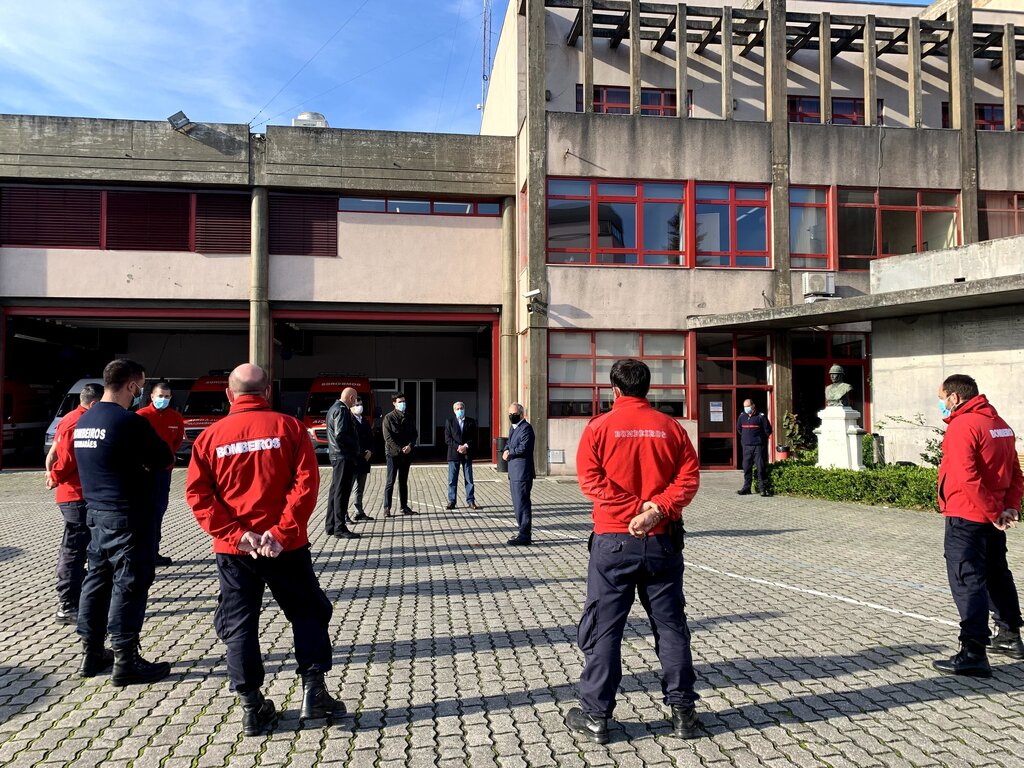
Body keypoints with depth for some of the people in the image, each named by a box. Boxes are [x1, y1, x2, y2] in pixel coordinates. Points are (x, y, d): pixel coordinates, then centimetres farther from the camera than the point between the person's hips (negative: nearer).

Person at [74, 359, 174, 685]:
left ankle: (91, 654, 25)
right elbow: (166, 459, -13)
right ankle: (126, 661, 6)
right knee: (129, 585, -1)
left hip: (96, 512, 8)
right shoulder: (130, 422, -19)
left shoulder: (83, 421, 7)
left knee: (96, 579, 15)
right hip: (128, 517, -8)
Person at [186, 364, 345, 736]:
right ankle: (313, 691, 11)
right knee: (307, 612, 14)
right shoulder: (289, 427, -4)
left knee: (239, 624, 12)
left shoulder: (211, 435, 2)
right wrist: (282, 532, -14)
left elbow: (197, 494, -4)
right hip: (286, 546, -1)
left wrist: (235, 534, -8)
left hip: (233, 550, 2)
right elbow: (307, 482, -13)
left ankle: (252, 706, 16)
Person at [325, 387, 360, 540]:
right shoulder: (342, 410, -14)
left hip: (336, 455, 11)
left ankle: (331, 526, 21)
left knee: (336, 490, 15)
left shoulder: (333, 408, 18)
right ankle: (340, 528, -4)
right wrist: (355, 445, -11)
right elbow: (340, 434, -24)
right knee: (342, 491, -7)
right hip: (344, 455, -10)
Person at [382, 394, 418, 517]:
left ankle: (404, 506, 17)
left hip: (406, 454, 5)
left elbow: (415, 434, 11)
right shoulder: (389, 418, -4)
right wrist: (400, 449, -17)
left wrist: (410, 446, -8)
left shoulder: (408, 418, 12)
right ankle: (387, 508, -1)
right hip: (393, 454, -5)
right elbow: (388, 437, -10)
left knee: (404, 481, 11)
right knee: (390, 482, -4)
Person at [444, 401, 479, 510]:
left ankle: (470, 501, 11)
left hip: (467, 453, 1)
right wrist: (458, 447, -13)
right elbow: (447, 439, -2)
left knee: (469, 479, 4)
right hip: (453, 454, -1)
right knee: (452, 480, 2)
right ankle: (451, 501, 8)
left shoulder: (471, 421, 6)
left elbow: (474, 438, 2)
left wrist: (466, 446, -13)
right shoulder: (449, 421, 4)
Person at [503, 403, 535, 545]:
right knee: (518, 503, 15)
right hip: (514, 472, 10)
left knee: (522, 503, -8)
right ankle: (524, 532, 25)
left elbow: (523, 448, -22)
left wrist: (510, 453, -10)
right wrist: (506, 450, 0)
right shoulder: (513, 428, 20)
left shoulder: (526, 428, -12)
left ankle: (525, 536, -4)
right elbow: (509, 443, 22)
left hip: (522, 472, -10)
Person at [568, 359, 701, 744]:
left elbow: (590, 479, -12)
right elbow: (689, 477, -4)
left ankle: (595, 716, 11)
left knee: (603, 628, 5)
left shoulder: (600, 427, -4)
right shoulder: (671, 427, 4)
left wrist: (634, 510, -14)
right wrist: (658, 509, -14)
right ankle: (683, 711, 19)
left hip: (613, 539, -2)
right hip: (663, 540, 3)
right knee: (671, 625, 13)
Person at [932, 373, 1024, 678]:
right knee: (997, 574, 22)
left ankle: (973, 653, -6)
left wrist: (993, 512, -16)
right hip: (991, 519, 9)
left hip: (966, 517, -9)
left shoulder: (962, 426, -17)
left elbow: (968, 478, -25)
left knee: (967, 581, -6)